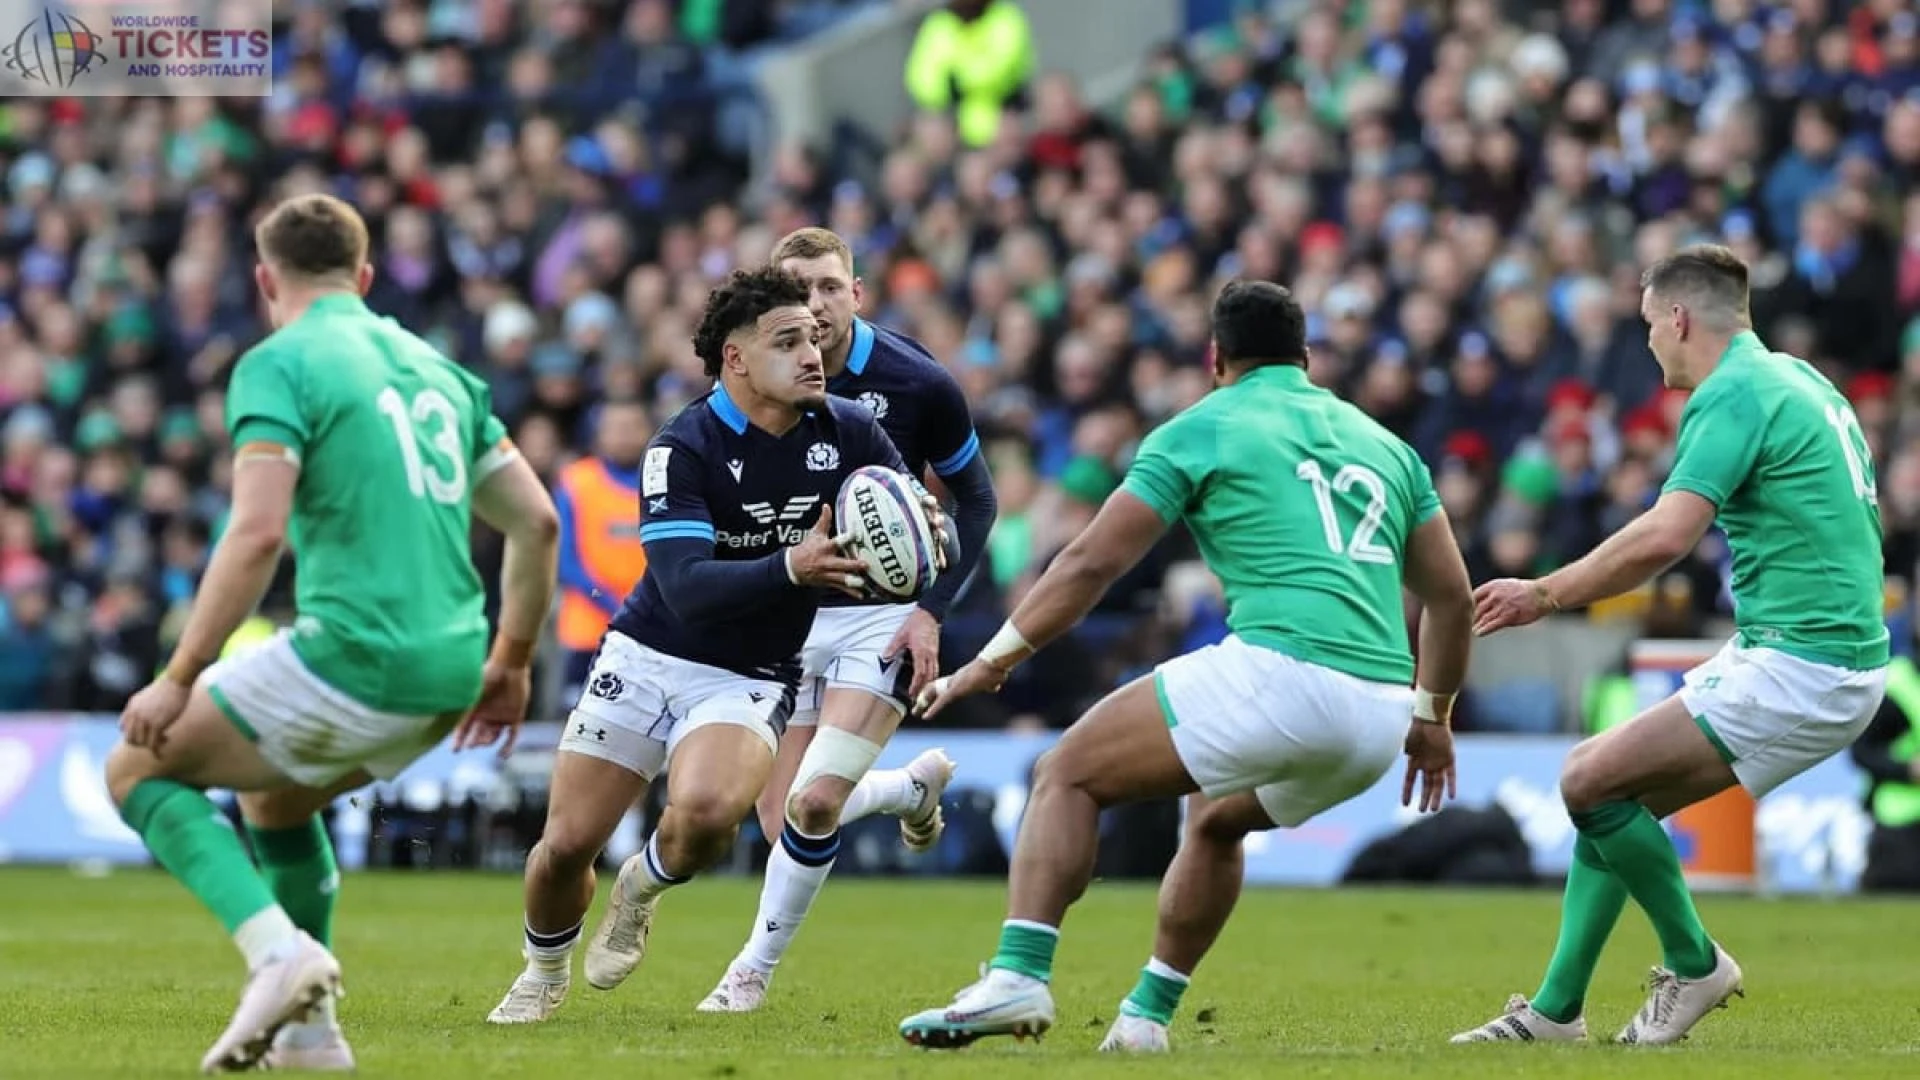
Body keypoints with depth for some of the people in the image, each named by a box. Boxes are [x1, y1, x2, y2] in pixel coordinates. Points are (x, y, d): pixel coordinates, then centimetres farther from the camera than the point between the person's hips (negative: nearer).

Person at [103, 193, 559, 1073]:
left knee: (138, 768, 9)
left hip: (354, 658, -8)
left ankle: (277, 950, -10)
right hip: (448, 670, 8)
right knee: (275, 793, 32)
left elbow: (258, 535, -18)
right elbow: (537, 521, 16)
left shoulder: (278, 366, -5)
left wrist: (179, 679, -13)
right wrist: (511, 663, 26)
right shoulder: (434, 366, 17)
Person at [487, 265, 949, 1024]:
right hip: (646, 663, -1)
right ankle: (544, 970, 32)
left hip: (749, 680, 1)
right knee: (566, 845, -1)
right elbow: (686, 587, -26)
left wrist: (927, 534, -23)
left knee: (705, 811, -30)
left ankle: (643, 890, 5)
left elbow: (920, 528, 3)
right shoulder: (682, 448, -17)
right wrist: (791, 568, -42)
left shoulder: (847, 433, -6)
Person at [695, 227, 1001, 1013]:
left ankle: (755, 969, 6)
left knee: (814, 804, -17)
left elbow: (976, 501, -1)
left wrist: (933, 610, -10)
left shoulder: (918, 383, -14)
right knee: (781, 818, 2)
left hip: (884, 616, -4)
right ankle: (914, 785, 34)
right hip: (791, 618, 4)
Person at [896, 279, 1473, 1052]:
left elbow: (1091, 563, 5)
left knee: (1068, 777, 7)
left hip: (1276, 673, -6)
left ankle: (1017, 979, -12)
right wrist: (1432, 716, 35)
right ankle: (1146, 1017, 28)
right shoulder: (1384, 444, 23)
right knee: (1215, 821, 34)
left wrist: (994, 660, 14)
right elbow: (1452, 596, 23)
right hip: (1378, 715, 6)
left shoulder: (1202, 430, 8)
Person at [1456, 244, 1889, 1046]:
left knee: (1591, 781, -11)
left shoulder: (1734, 394, -14)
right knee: (1615, 794, 11)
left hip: (1798, 666, -10)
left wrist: (1544, 595, -16)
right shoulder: (1797, 380, 16)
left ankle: (1693, 965, 4)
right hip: (1840, 656, 10)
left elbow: (1665, 536, -26)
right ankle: (1555, 1011, 12)